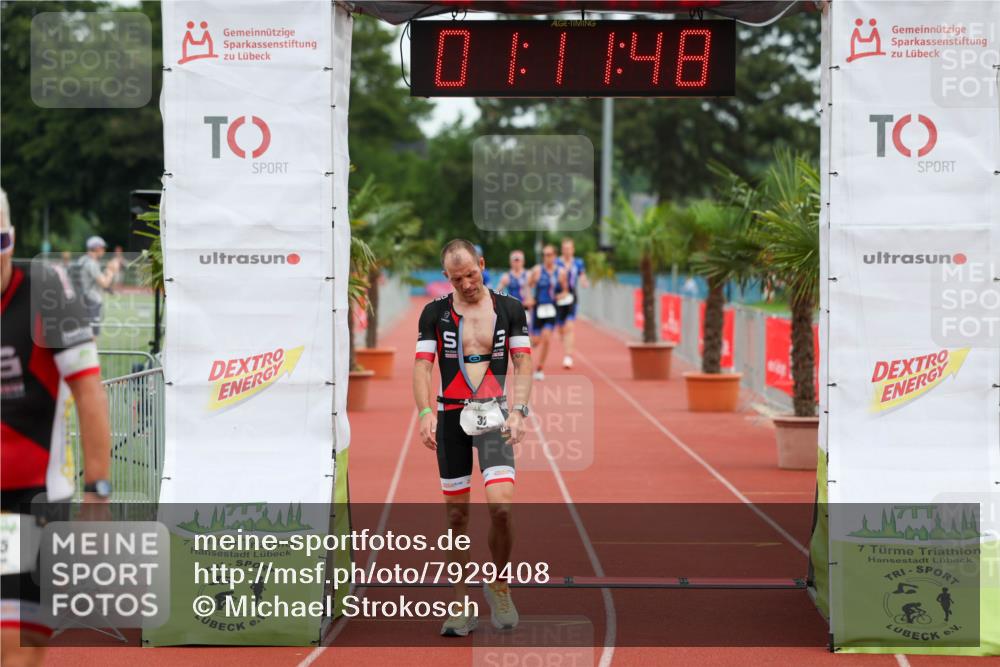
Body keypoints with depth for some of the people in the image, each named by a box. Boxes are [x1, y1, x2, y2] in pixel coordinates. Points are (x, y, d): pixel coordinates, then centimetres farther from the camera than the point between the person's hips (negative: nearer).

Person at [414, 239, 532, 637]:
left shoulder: (509, 309, 5)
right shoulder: (435, 313, 5)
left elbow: (523, 362, 4)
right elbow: (422, 366, 1)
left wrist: (518, 411, -9)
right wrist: (425, 413, -13)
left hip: (493, 415, -1)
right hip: (451, 417, 1)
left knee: (501, 505, -17)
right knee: (456, 515, 3)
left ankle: (499, 586, 5)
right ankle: (462, 607, 12)